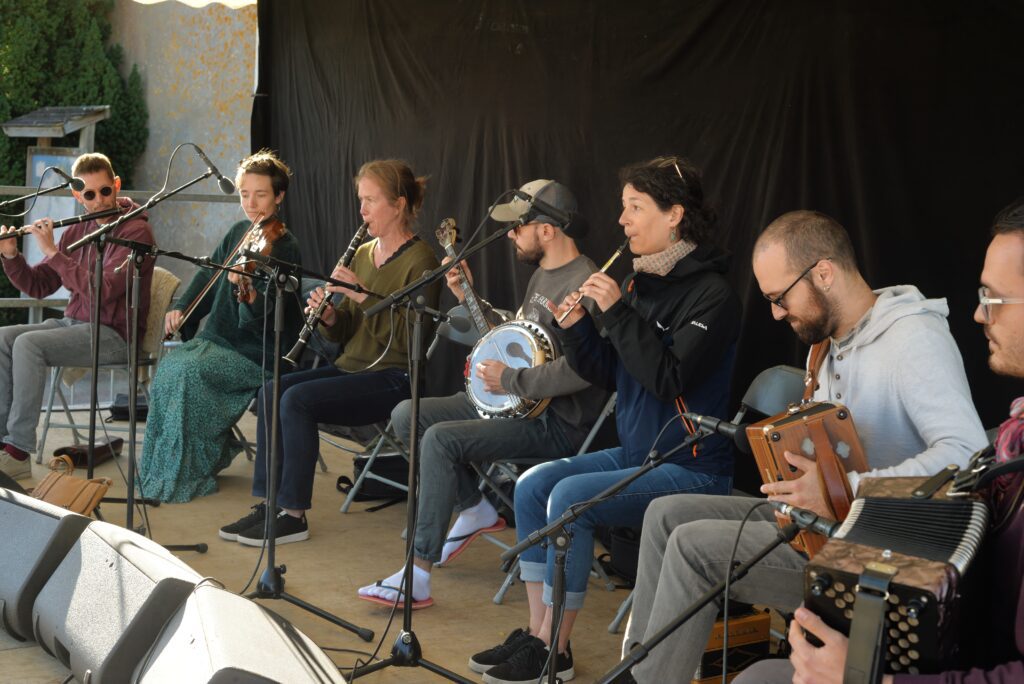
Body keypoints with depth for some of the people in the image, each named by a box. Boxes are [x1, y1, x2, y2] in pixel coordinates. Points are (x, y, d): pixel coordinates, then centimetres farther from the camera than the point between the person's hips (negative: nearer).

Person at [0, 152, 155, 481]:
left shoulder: (136, 230, -11)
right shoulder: (78, 230, 11)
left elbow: (103, 290, -24)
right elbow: (37, 286, 11)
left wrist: (52, 251, -21)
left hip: (113, 334, -7)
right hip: (74, 324, 7)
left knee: (28, 344, -26)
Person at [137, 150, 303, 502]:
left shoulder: (284, 247, -12)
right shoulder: (239, 232, 10)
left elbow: (264, 317, -21)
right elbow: (208, 275, 19)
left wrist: (246, 292, -42)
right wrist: (181, 308, 4)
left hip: (256, 351, -7)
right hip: (217, 337, 7)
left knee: (188, 371, -27)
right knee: (167, 367, -18)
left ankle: (189, 473, -15)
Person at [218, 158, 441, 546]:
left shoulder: (419, 260, -10)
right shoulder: (364, 253, 14)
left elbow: (413, 340, -19)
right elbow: (345, 332, 16)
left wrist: (365, 297, -23)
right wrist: (329, 316, -6)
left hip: (394, 377, -8)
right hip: (352, 367, 8)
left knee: (297, 398, -25)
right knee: (271, 391, -13)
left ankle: (293, 515, -16)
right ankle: (269, 503, -9)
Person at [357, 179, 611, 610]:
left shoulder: (583, 284, -18)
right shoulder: (542, 275, 16)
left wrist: (510, 380, -22)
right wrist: (470, 299, 17)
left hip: (555, 422, -11)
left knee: (441, 438, -29)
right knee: (406, 415, 2)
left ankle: (418, 576, -25)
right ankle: (475, 510, 12)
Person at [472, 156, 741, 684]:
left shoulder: (711, 294, -14)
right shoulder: (640, 281, 9)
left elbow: (669, 378, -25)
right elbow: (608, 374, 12)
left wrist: (617, 312, -24)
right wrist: (576, 328, -4)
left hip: (690, 468, -8)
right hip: (634, 453, 8)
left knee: (570, 497, -23)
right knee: (532, 485, -5)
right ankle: (536, 632, 0)